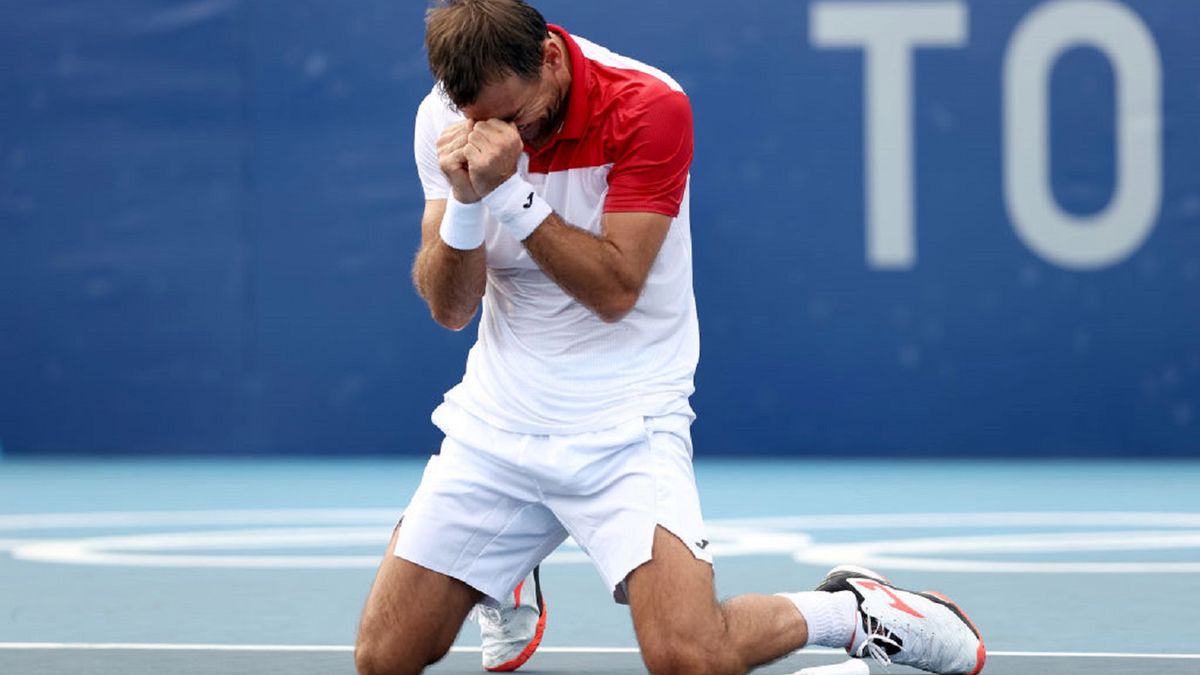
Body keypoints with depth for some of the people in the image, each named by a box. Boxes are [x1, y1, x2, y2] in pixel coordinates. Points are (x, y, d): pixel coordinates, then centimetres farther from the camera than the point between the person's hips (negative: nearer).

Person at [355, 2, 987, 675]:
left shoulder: (650, 107, -17)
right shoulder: (446, 117, -5)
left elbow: (614, 291, -20)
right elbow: (451, 309, -6)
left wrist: (509, 193, -28)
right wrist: (463, 202, -25)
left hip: (623, 426, -4)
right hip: (492, 421, 4)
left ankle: (850, 612, 8)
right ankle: (504, 592, 35)